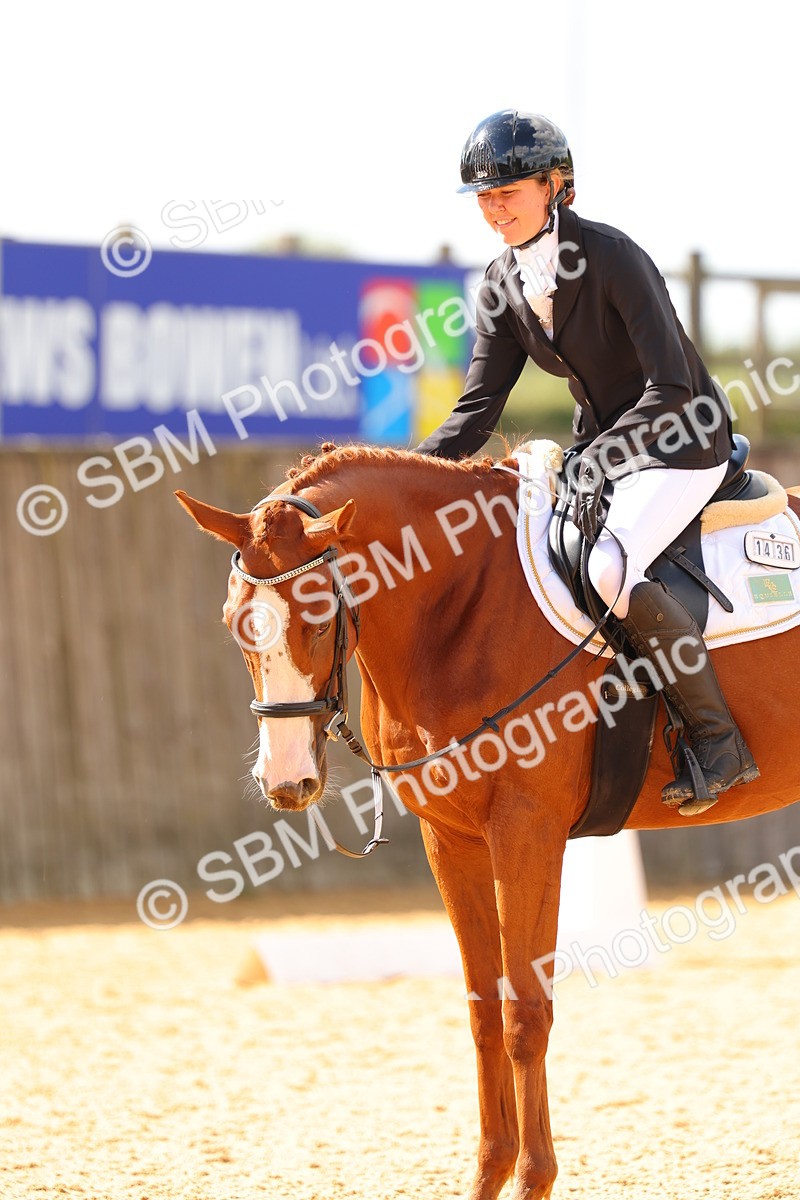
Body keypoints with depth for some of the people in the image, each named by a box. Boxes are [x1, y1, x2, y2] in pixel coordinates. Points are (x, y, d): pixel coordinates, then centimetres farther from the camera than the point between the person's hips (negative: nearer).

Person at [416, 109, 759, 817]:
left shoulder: (611, 256, -22)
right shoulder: (504, 286, 1)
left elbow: (671, 387, -25)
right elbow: (478, 408, 2)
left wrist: (601, 459, -34)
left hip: (682, 441, -9)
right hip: (601, 446, 9)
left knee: (611, 567, -32)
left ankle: (718, 740, -20)